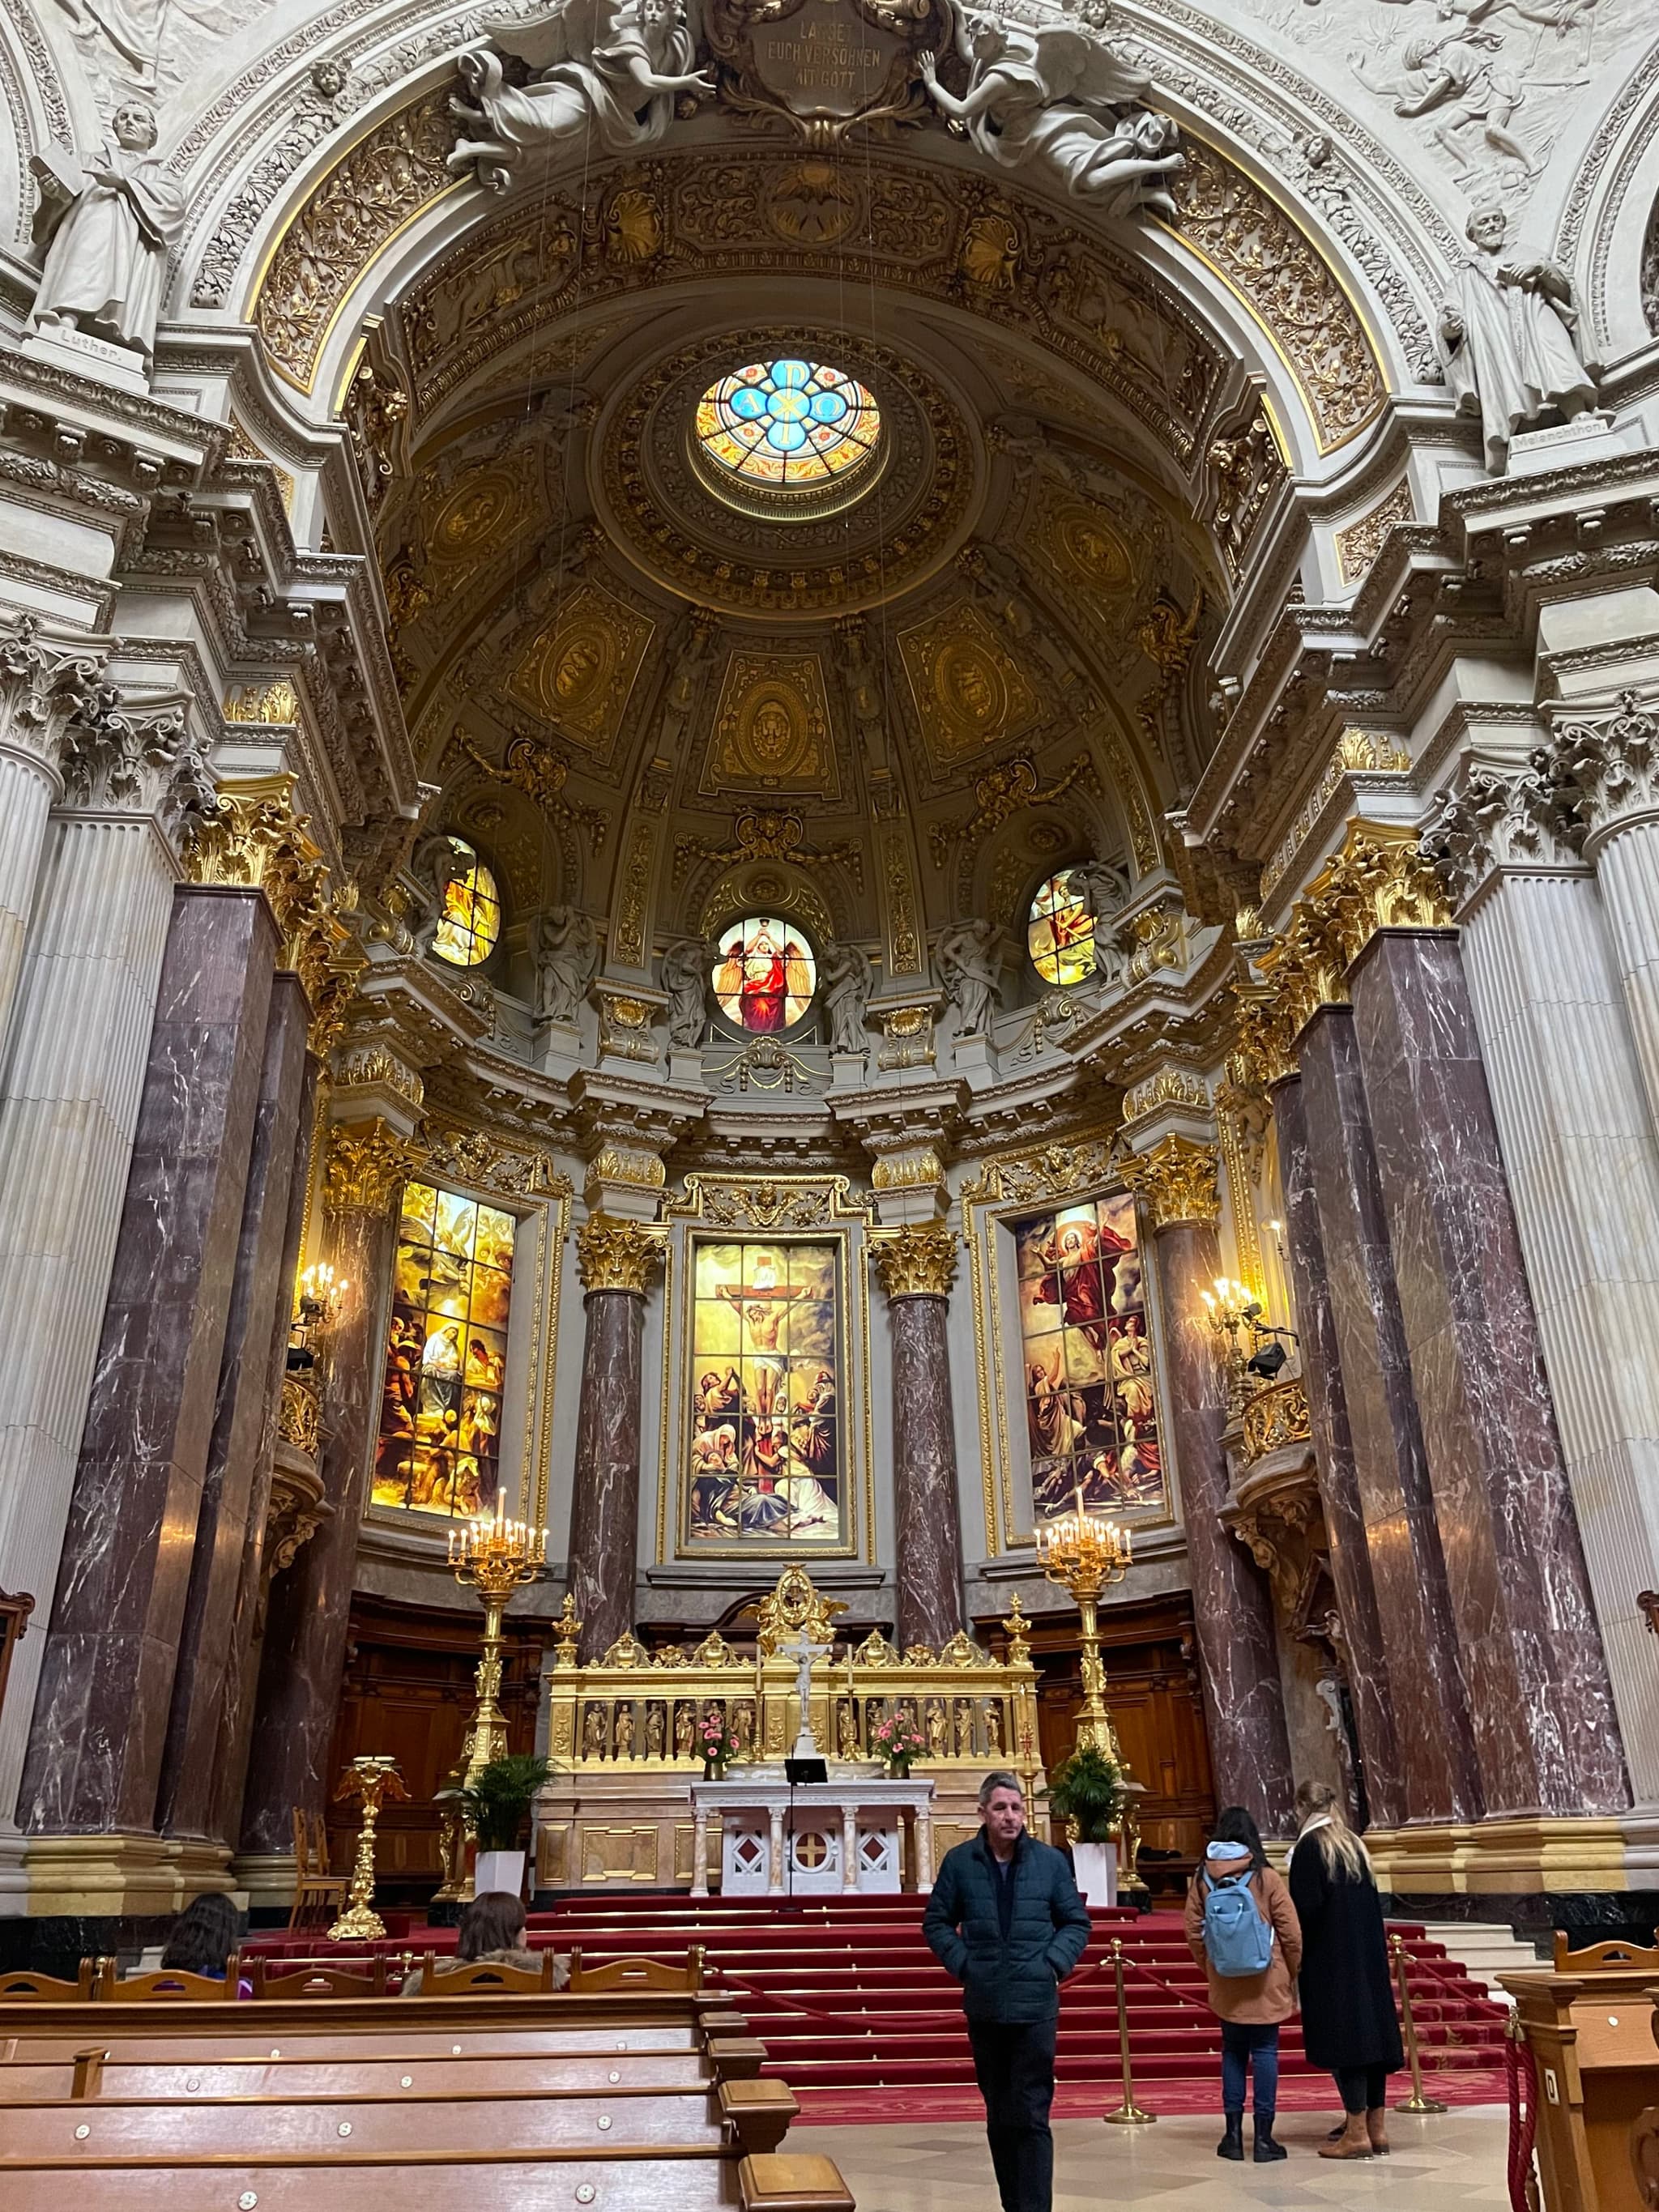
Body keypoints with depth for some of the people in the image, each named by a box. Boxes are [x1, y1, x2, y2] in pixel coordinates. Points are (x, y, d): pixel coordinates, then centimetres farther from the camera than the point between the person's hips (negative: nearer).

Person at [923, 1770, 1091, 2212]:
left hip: (1035, 2006, -2)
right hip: (984, 2006, 2)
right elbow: (936, 1922, 6)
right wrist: (963, 1964, -5)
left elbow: (1077, 1923, 6)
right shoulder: (959, 1861, -2)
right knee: (999, 2116, 13)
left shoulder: (1050, 1860, -2)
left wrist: (1053, 1964, -6)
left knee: (1031, 2116, -3)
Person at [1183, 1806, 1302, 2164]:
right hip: (1266, 1983, -2)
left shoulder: (1202, 1879, -4)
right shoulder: (1266, 1878, -10)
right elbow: (1291, 1933, -7)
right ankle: (1263, 2137, 7)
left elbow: (1194, 1934, -1)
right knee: (1265, 2052, 6)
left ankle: (1233, 2134, 16)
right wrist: (1292, 1974, 8)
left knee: (1233, 2051, 13)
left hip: (1225, 1985, 2)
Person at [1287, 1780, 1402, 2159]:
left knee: (1341, 2035, -4)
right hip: (1368, 1956, 8)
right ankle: (1375, 2126, 15)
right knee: (1370, 2028, 10)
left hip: (1330, 1959, -7)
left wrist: (1293, 1953, -2)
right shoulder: (1355, 1845, 11)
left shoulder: (1310, 1846, -11)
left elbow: (1305, 1906, -17)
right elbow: (1372, 1904, 14)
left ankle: (1357, 2133, -4)